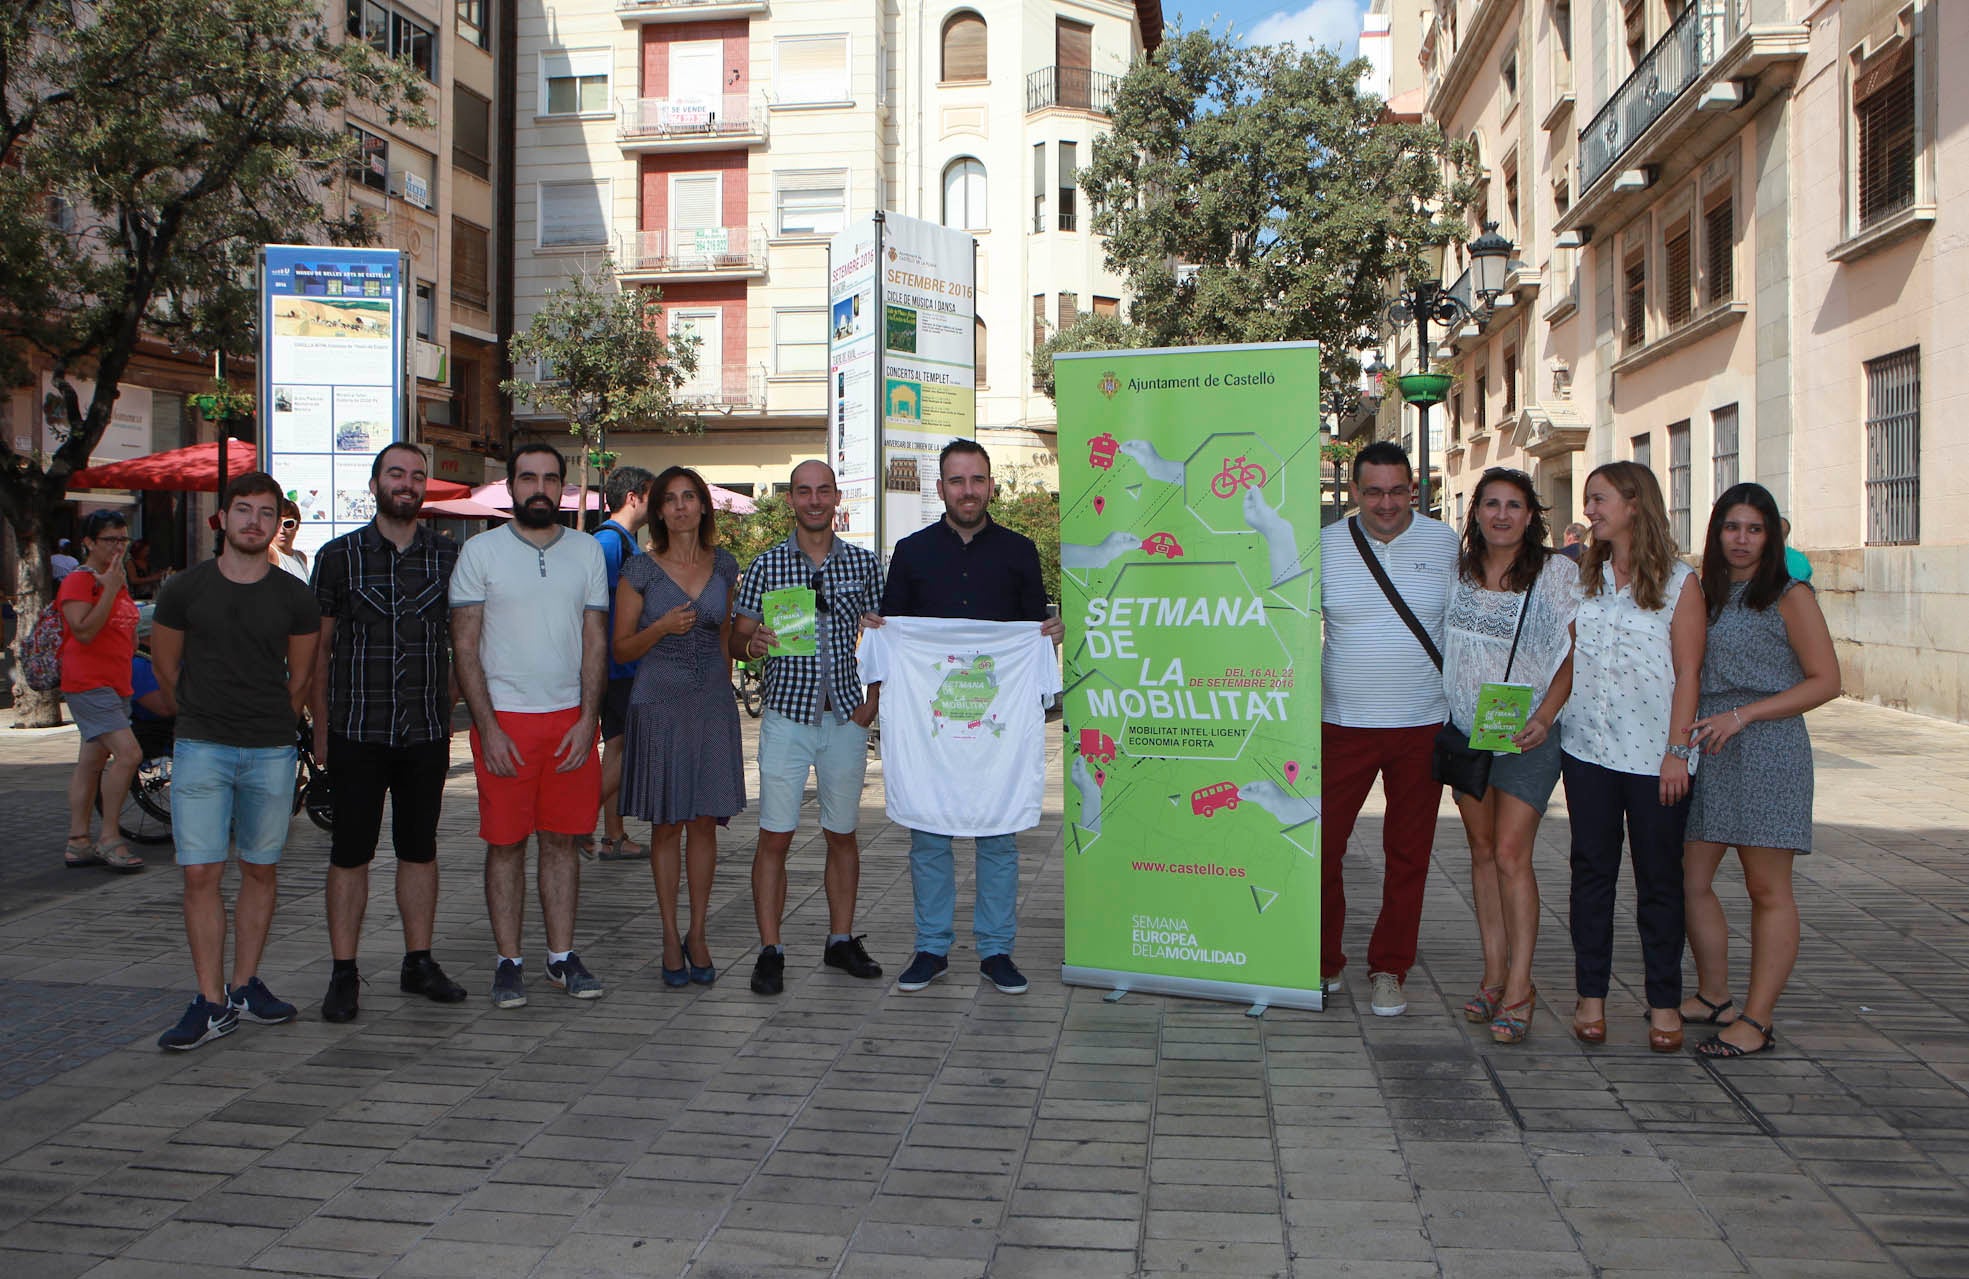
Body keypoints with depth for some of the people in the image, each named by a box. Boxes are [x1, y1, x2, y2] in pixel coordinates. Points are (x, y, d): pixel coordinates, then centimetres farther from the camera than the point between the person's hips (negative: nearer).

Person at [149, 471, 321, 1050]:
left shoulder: (294, 597, 2)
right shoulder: (184, 589, 1)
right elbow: (166, 666, 13)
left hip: (271, 752, 1)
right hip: (200, 748, -1)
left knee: (260, 871, 7)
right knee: (201, 874, -5)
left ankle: (246, 986, 19)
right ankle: (212, 1001, 1)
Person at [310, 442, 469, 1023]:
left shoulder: (448, 558, 7)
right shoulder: (339, 555, 2)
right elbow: (320, 646, 4)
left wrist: (451, 717, 6)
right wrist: (321, 729, 1)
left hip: (427, 734, 2)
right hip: (357, 732, -2)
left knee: (420, 849, 10)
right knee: (350, 853, 1)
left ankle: (419, 962, 20)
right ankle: (343, 974, 9)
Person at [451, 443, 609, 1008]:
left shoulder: (587, 551, 9)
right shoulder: (480, 551, 1)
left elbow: (596, 641, 7)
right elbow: (465, 646, -2)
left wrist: (587, 719, -4)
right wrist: (488, 727, -10)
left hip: (571, 718, 2)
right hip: (504, 718, -2)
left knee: (562, 840, 7)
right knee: (506, 844, 2)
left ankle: (562, 956, 16)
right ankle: (510, 962, 11)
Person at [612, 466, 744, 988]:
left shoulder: (723, 565, 8)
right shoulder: (640, 570, -1)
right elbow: (622, 649, 1)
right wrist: (663, 627, -15)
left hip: (712, 705, 2)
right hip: (658, 704, -2)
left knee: (705, 822, 3)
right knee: (666, 824, 3)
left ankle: (698, 934, 15)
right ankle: (671, 936, 14)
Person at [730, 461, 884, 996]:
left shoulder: (864, 563, 6)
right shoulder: (766, 565, 1)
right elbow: (736, 639, 2)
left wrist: (874, 700, 1)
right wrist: (752, 642, -22)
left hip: (846, 717, 2)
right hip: (786, 715, -1)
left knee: (843, 834, 10)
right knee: (775, 837, -3)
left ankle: (841, 940, 23)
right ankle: (770, 952, 5)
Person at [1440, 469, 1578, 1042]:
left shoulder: (1556, 573, -5)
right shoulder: (1456, 572, 7)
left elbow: (1572, 657, -6)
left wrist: (1543, 718, -18)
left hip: (1527, 735, -4)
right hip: (1465, 731, 4)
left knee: (1511, 855, -10)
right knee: (1482, 851, 8)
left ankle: (1519, 985, -3)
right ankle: (1494, 972, 16)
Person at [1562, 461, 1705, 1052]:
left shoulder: (1678, 581, -3)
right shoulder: (1583, 576, 9)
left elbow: (1688, 671, -5)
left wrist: (1677, 749, -10)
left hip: (1653, 753, -4)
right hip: (1587, 748, 4)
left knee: (1659, 879, 4)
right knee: (1592, 871, 7)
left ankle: (1664, 1003, 15)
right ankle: (1591, 996, 16)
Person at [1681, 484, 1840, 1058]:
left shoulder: (1790, 597, -4)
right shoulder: (1709, 595, 14)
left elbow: (1825, 680, -9)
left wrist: (1741, 715, -16)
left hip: (1767, 748, -6)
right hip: (1707, 750, 7)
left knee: (1767, 889, -1)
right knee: (1691, 879, 6)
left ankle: (1758, 1019, 3)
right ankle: (1713, 996, 21)